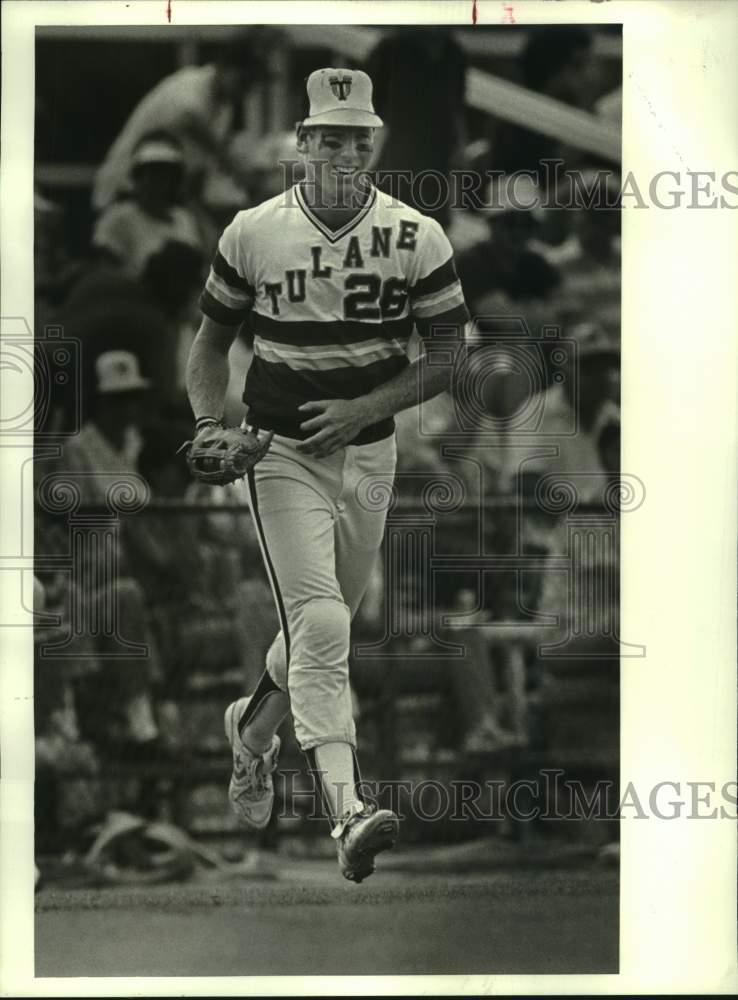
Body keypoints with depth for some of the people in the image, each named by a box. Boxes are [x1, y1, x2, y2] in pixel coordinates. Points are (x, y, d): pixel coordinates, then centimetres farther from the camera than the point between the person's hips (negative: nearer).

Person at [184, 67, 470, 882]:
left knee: (324, 621, 16)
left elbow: (453, 356, 0)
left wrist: (364, 409, -12)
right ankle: (347, 808, -25)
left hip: (369, 454, 3)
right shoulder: (253, 233, -4)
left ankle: (253, 726, 46)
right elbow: (211, 339, 9)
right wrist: (209, 423, -8)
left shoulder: (416, 239, -4)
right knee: (320, 623, -17)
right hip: (280, 451, -3)